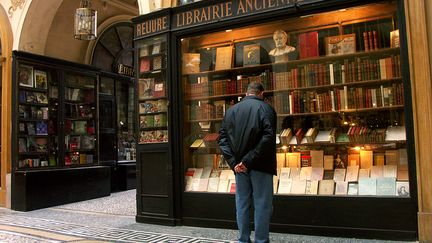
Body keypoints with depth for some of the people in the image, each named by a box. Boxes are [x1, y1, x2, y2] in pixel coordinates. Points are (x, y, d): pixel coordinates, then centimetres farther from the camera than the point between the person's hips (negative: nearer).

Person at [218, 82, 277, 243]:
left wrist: (233, 162, -7)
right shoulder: (265, 108, -2)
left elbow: (222, 138, 1)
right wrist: (249, 160, -18)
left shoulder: (232, 110, 10)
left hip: (239, 165, 4)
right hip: (260, 165, -4)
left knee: (242, 204, 13)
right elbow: (268, 137, -17)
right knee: (262, 204, 5)